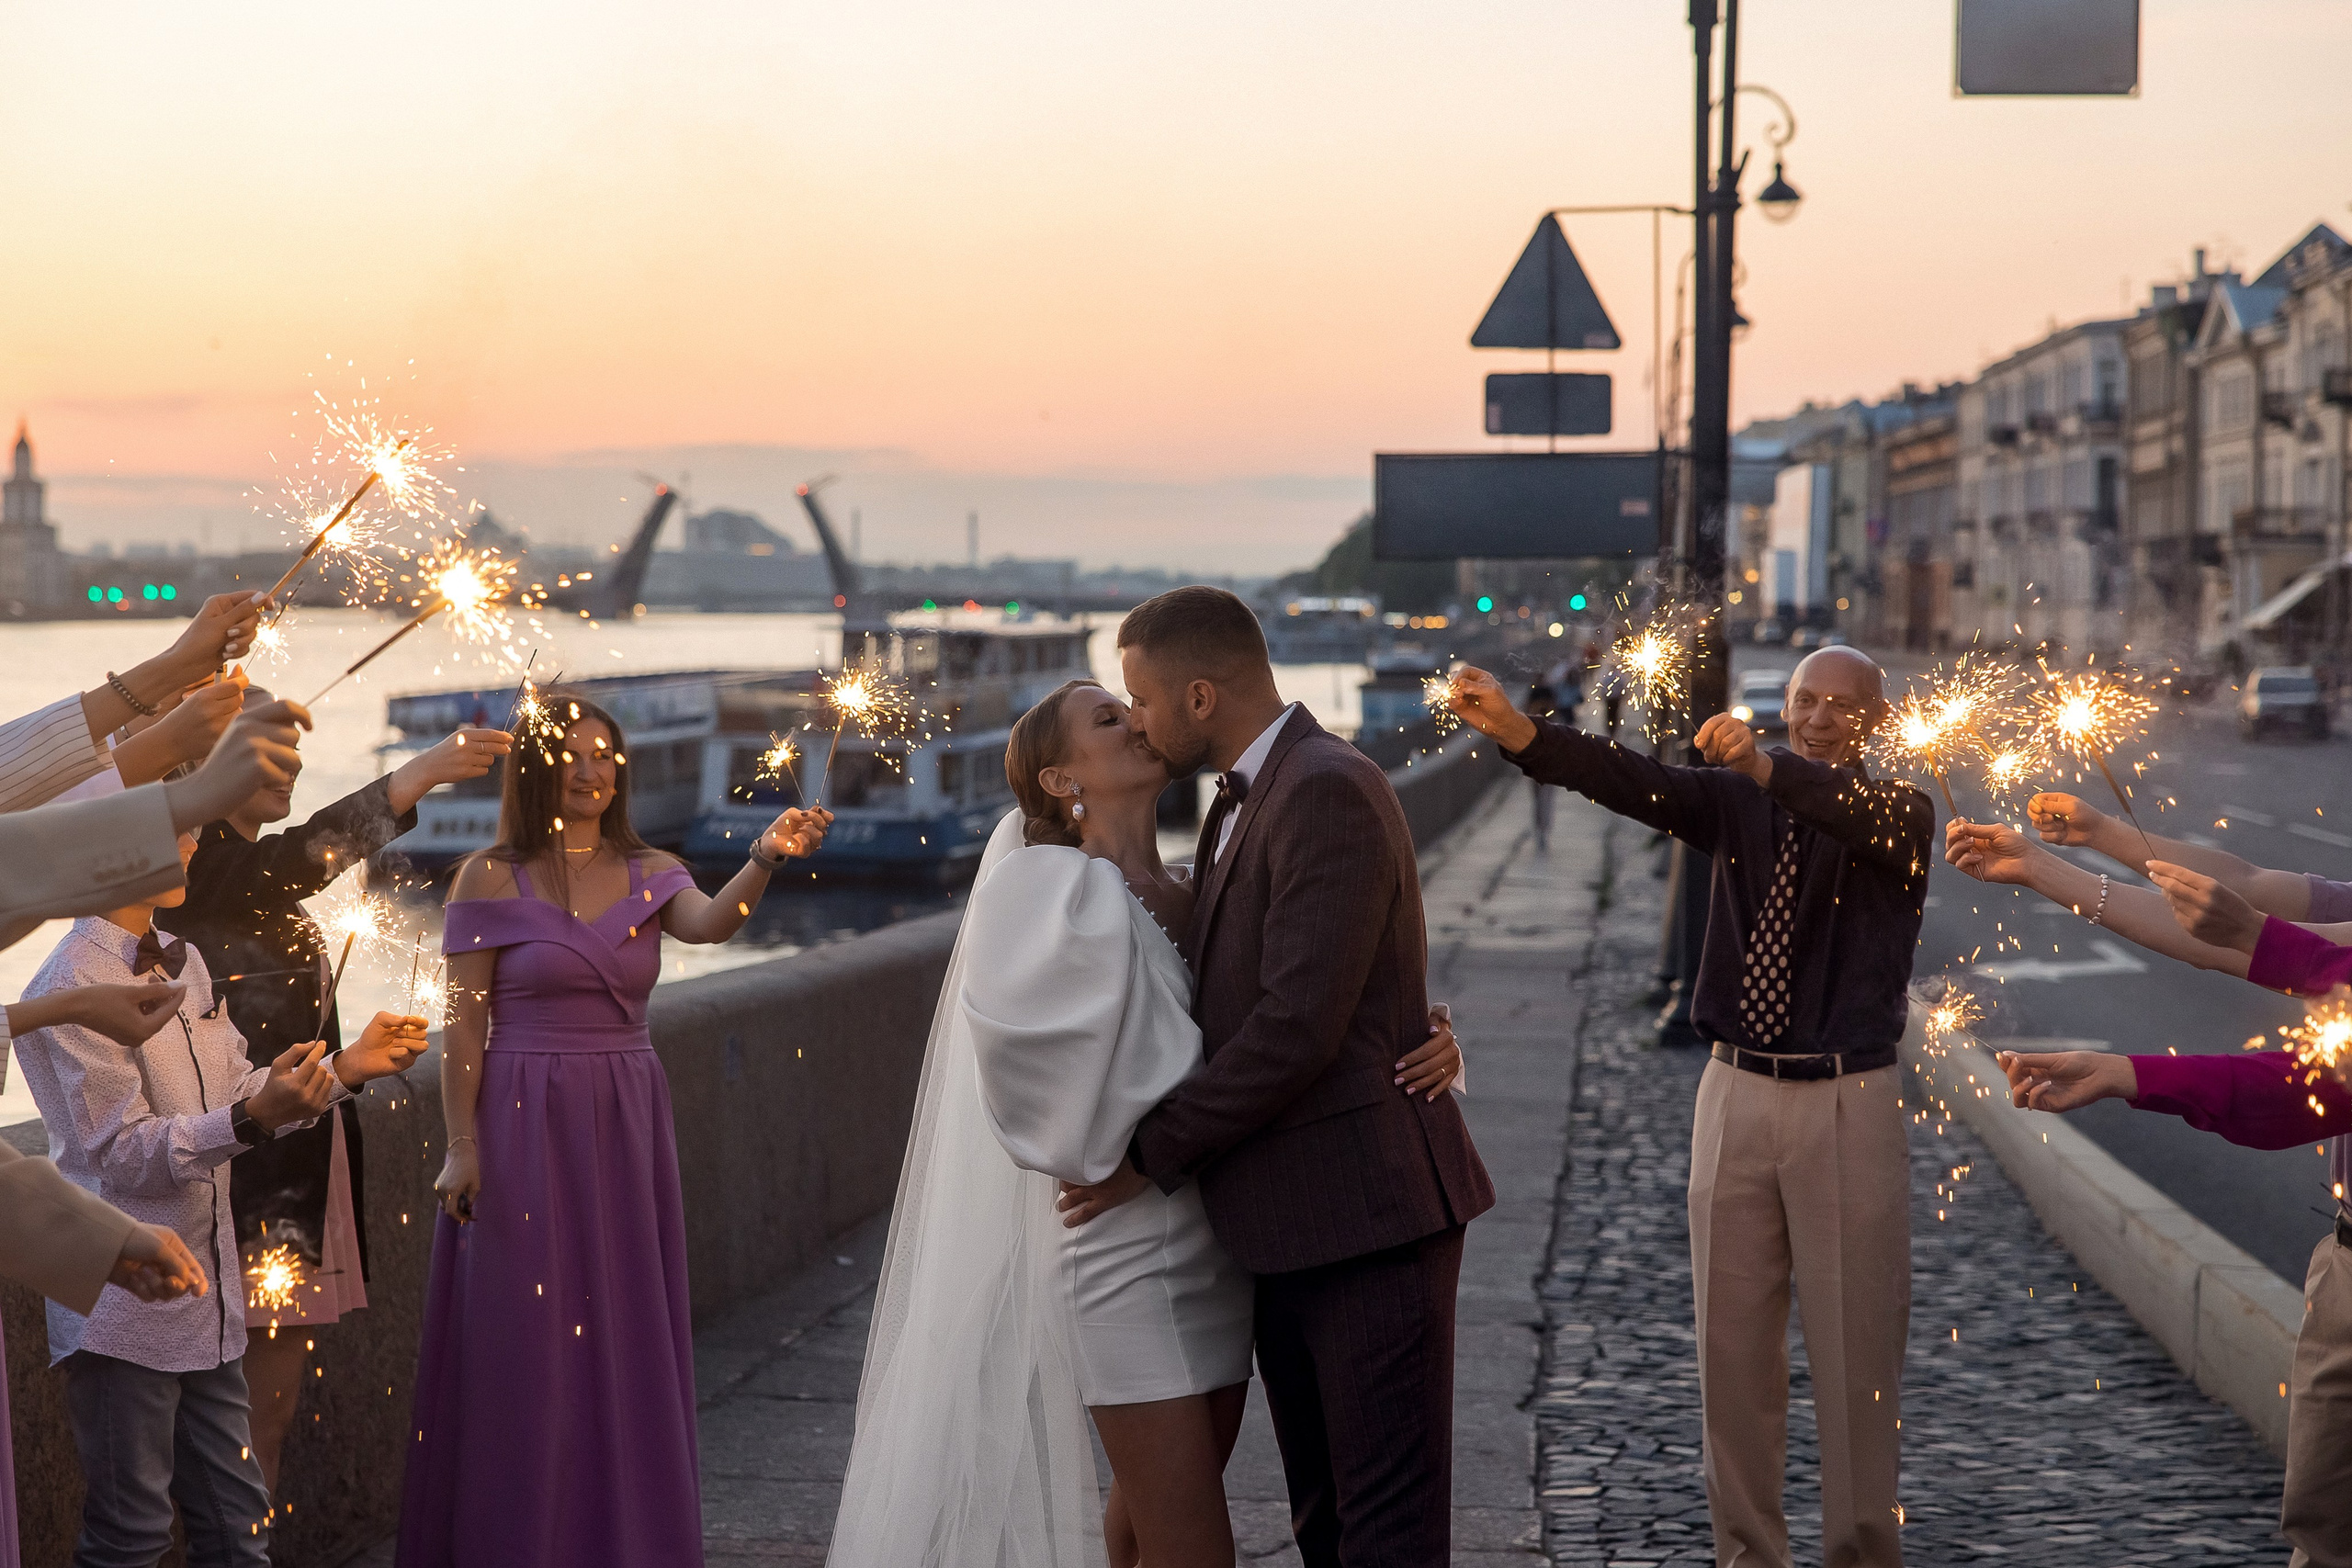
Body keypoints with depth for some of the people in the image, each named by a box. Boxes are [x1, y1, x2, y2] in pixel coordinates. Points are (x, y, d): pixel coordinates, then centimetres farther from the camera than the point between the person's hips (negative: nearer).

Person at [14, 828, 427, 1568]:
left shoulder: (183, 964, 12)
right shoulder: (72, 987, -15)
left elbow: (232, 1095, 14)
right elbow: (122, 1153, -19)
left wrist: (346, 1067, 3)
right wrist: (252, 1118, -31)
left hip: (202, 1300, 8)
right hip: (126, 1310, -8)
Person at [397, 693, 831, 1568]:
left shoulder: (648, 873, 6)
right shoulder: (491, 879, -3)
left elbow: (708, 923, -16)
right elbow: (464, 1022, -4)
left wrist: (764, 858, -35)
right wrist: (460, 1146, -8)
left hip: (626, 1125, 4)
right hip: (525, 1126, -3)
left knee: (627, 1338, 8)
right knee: (524, 1340, 1)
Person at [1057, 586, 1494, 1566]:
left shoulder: (1331, 794, -16)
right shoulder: (1239, 804, 16)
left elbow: (1298, 1027, -22)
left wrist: (1155, 1154, -13)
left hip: (1370, 1210, -10)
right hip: (1282, 1225, 10)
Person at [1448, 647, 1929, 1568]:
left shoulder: (1898, 813, -2)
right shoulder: (1738, 800, 6)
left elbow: (1859, 812, -27)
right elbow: (1633, 783, -10)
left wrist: (1763, 766, -45)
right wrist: (1516, 732, -26)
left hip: (1849, 1103, -3)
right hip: (1737, 1090, 3)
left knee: (1857, 1343, 1)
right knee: (1733, 1337, 7)